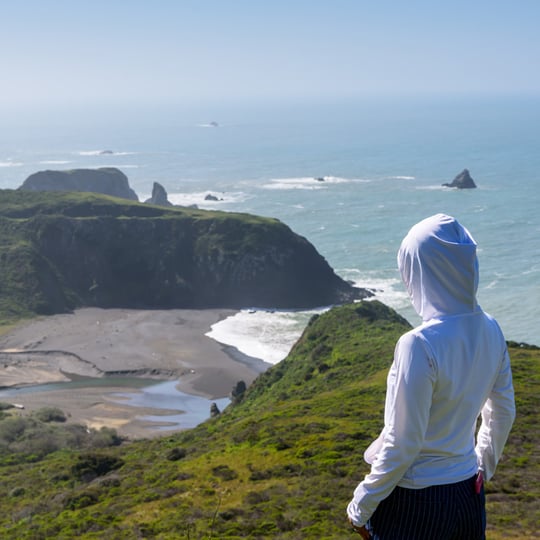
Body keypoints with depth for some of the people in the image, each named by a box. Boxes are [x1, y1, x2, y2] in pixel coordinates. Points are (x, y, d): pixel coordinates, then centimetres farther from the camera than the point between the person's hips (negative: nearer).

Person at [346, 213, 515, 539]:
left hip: (417, 502, -6)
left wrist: (361, 507, -8)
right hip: (470, 494, 6)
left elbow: (403, 443, -20)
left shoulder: (420, 345, -26)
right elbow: (504, 413, 8)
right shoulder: (490, 329, -5)